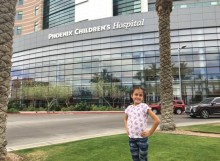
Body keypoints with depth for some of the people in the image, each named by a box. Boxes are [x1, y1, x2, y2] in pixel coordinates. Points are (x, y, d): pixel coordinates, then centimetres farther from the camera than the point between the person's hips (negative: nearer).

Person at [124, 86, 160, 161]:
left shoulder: (144, 106, -10)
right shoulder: (129, 108, 4)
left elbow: (157, 120, -14)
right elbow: (125, 119, 25)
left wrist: (149, 133, -10)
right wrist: (127, 129, 11)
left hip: (142, 138, -4)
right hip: (131, 138, 4)